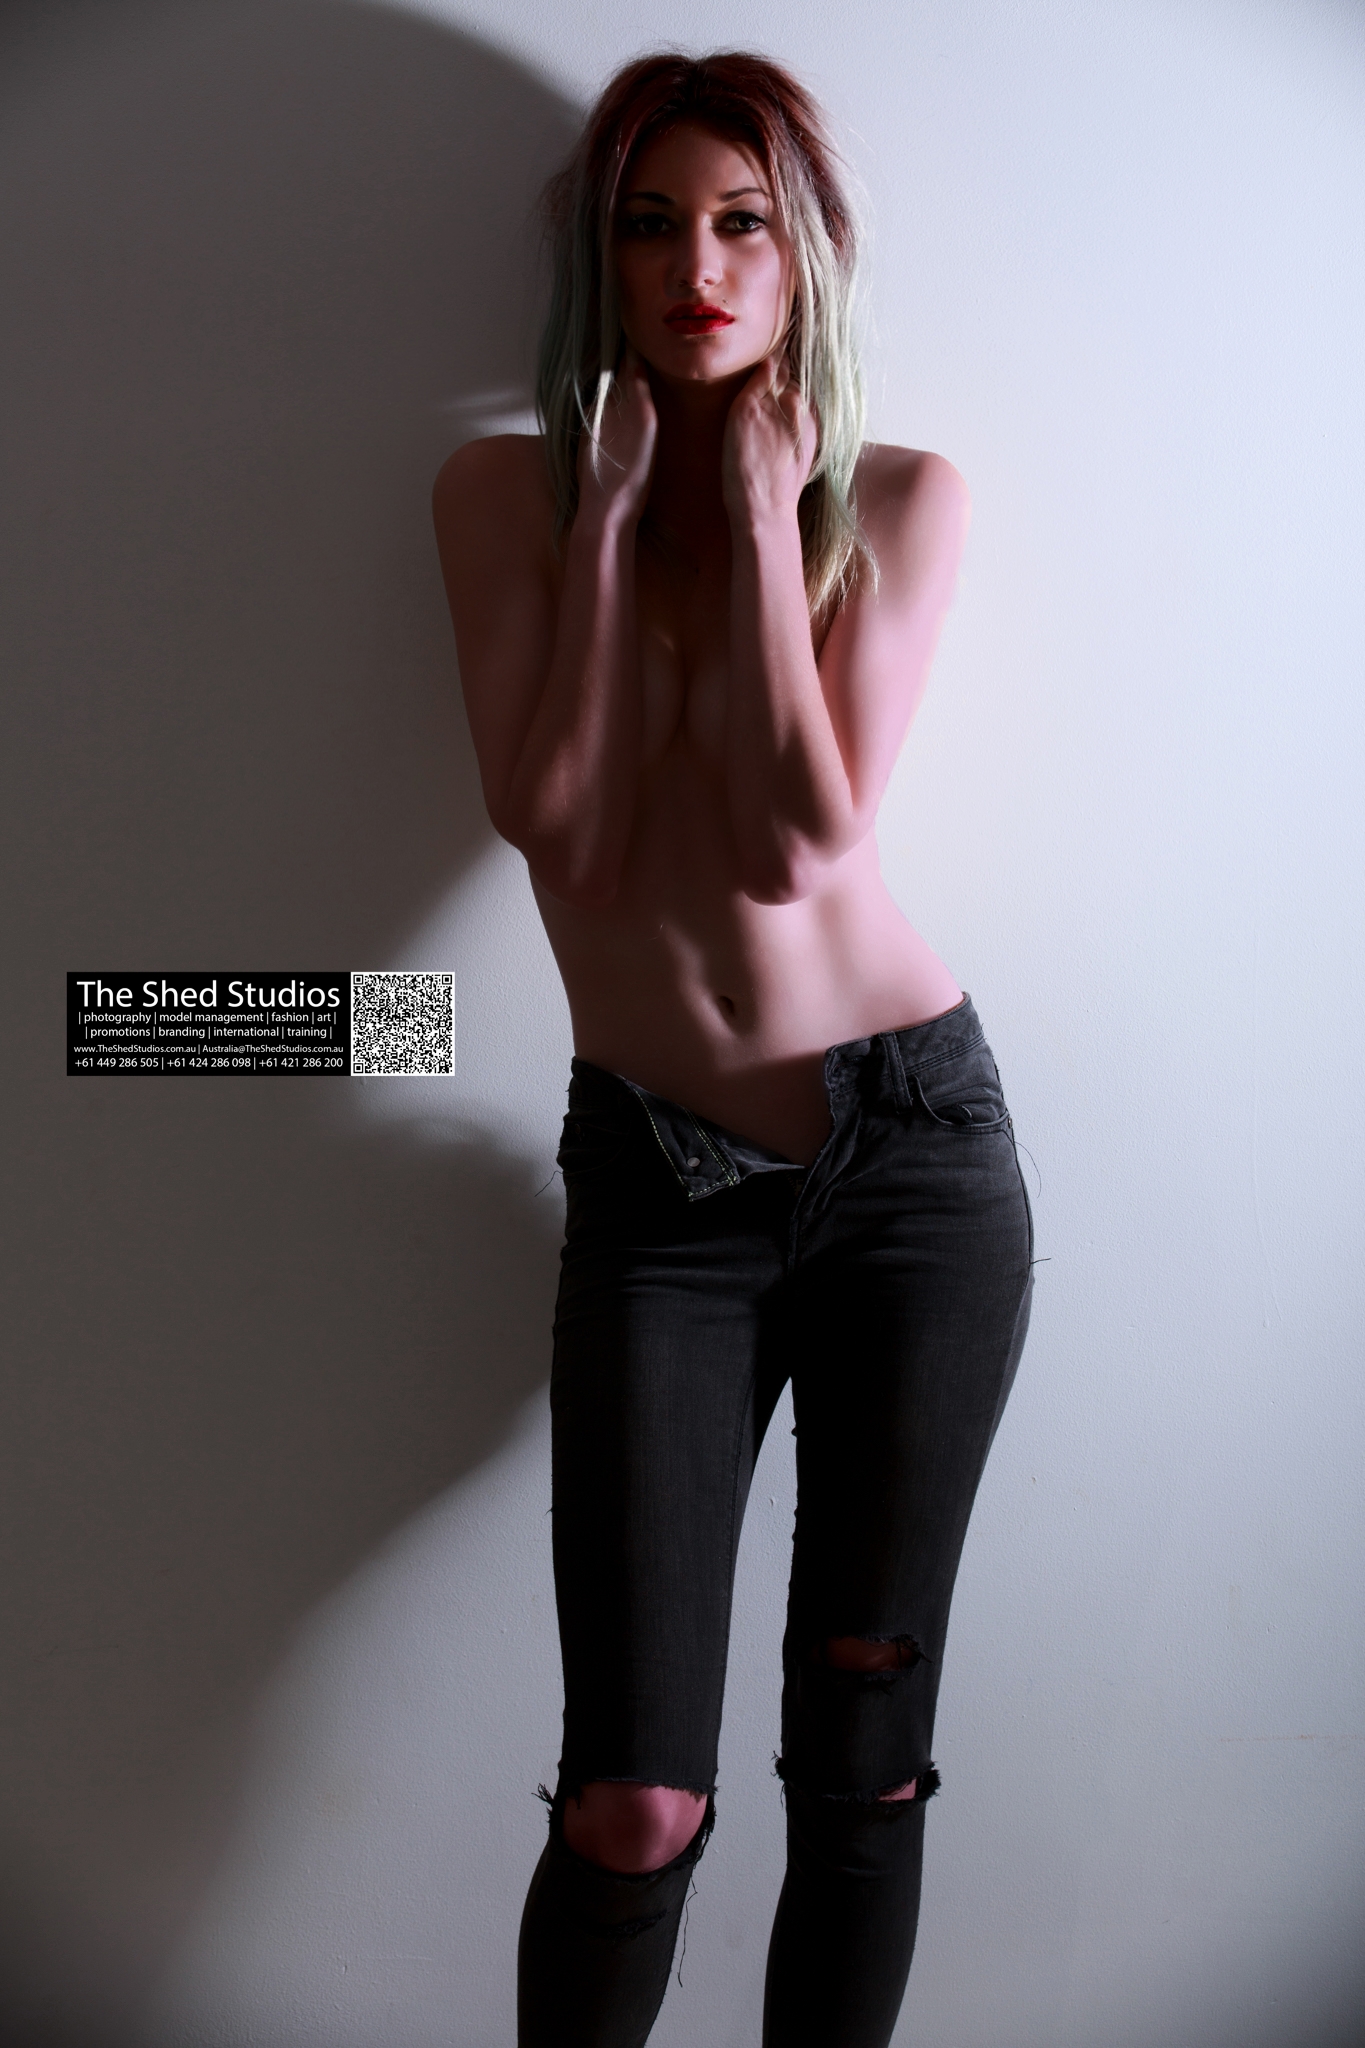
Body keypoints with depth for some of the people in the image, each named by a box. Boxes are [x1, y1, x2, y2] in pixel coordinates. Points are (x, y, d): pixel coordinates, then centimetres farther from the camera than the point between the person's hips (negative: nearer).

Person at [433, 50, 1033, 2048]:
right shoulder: (507, 490, 3)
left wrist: (760, 502, -11)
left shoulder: (900, 500, 1)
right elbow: (557, 824, -11)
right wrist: (615, 505, -9)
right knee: (633, 1808, -4)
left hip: (914, 1148, 1)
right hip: (659, 1184, 0)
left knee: (865, 1751, 10)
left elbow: (797, 840, -12)